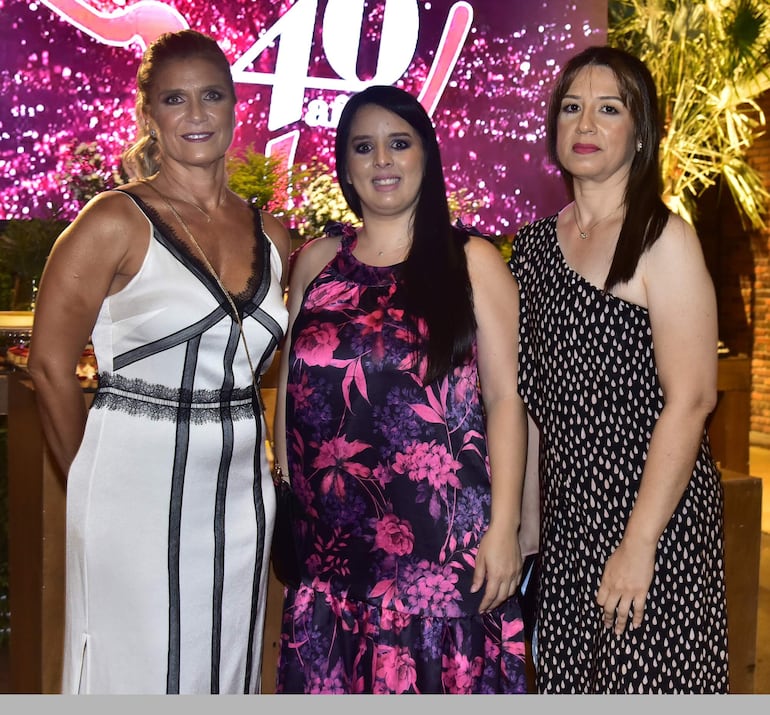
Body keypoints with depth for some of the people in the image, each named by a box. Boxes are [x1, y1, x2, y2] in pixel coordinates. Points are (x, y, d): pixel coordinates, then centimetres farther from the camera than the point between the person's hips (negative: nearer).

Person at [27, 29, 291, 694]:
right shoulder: (116, 222, -8)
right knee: (137, 670, 8)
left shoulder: (270, 235, 7)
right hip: (137, 487, -4)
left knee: (226, 668, 15)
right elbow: (51, 365, -5)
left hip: (240, 491, 5)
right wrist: (93, 480, 2)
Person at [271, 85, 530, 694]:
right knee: (331, 679, 10)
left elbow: (505, 396, -3)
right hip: (329, 541, 3)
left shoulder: (471, 261, 2)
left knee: (437, 681, 4)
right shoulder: (315, 262, 11)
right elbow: (289, 383, 15)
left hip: (443, 539, -3)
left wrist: (504, 526, -10)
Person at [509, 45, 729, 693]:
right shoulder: (536, 243, 8)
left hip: (652, 511, -5)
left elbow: (691, 398, -15)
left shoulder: (663, 238, -9)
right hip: (563, 511, 6)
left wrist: (639, 543, -19)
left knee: (643, 681, 3)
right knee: (566, 677, 14)